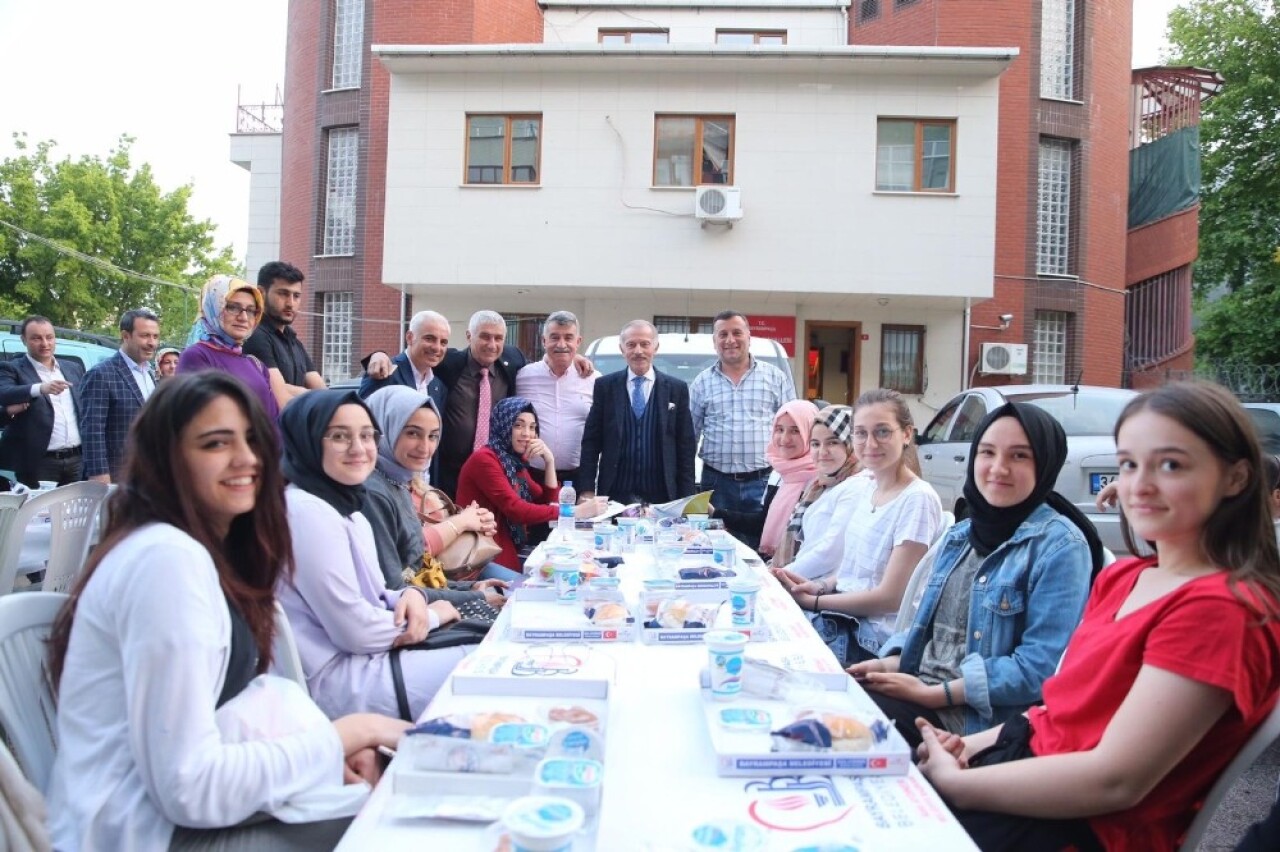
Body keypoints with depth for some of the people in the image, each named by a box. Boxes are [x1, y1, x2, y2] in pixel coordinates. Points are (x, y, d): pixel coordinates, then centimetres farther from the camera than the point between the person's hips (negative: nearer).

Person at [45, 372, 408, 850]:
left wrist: (330, 747, -6)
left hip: (175, 809, 8)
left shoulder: (215, 549, 9)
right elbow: (190, 788, -24)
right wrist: (343, 734, -16)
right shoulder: (168, 558, -21)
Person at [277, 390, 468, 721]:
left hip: (360, 657, 9)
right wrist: (433, 615, -6)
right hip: (336, 680, -9)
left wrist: (411, 596, -7)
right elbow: (358, 631, -21)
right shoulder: (308, 511, -20)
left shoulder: (345, 505, 10)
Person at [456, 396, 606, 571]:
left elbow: (549, 502, 8)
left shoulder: (515, 460, 11)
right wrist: (574, 511, -26)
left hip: (509, 550, 8)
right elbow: (516, 510, -23)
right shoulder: (484, 459, -13)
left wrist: (549, 461, -5)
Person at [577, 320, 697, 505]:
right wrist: (586, 489, -3)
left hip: (661, 495, 0)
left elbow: (686, 445, 4)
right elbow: (591, 441, 4)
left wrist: (686, 496, -1)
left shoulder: (677, 388, 5)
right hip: (615, 494, 0)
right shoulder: (604, 386, 5)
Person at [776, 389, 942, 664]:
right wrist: (821, 586, -4)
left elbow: (890, 597, -17)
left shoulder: (917, 499, -17)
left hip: (876, 636, -7)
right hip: (845, 614, 7)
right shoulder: (870, 487, 8)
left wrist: (813, 601, -13)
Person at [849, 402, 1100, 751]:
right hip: (916, 686, 7)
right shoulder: (960, 534, 13)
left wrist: (934, 694, -18)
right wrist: (891, 663, -1)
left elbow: (1041, 666, -18)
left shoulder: (1059, 547, -11)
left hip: (979, 719, -7)